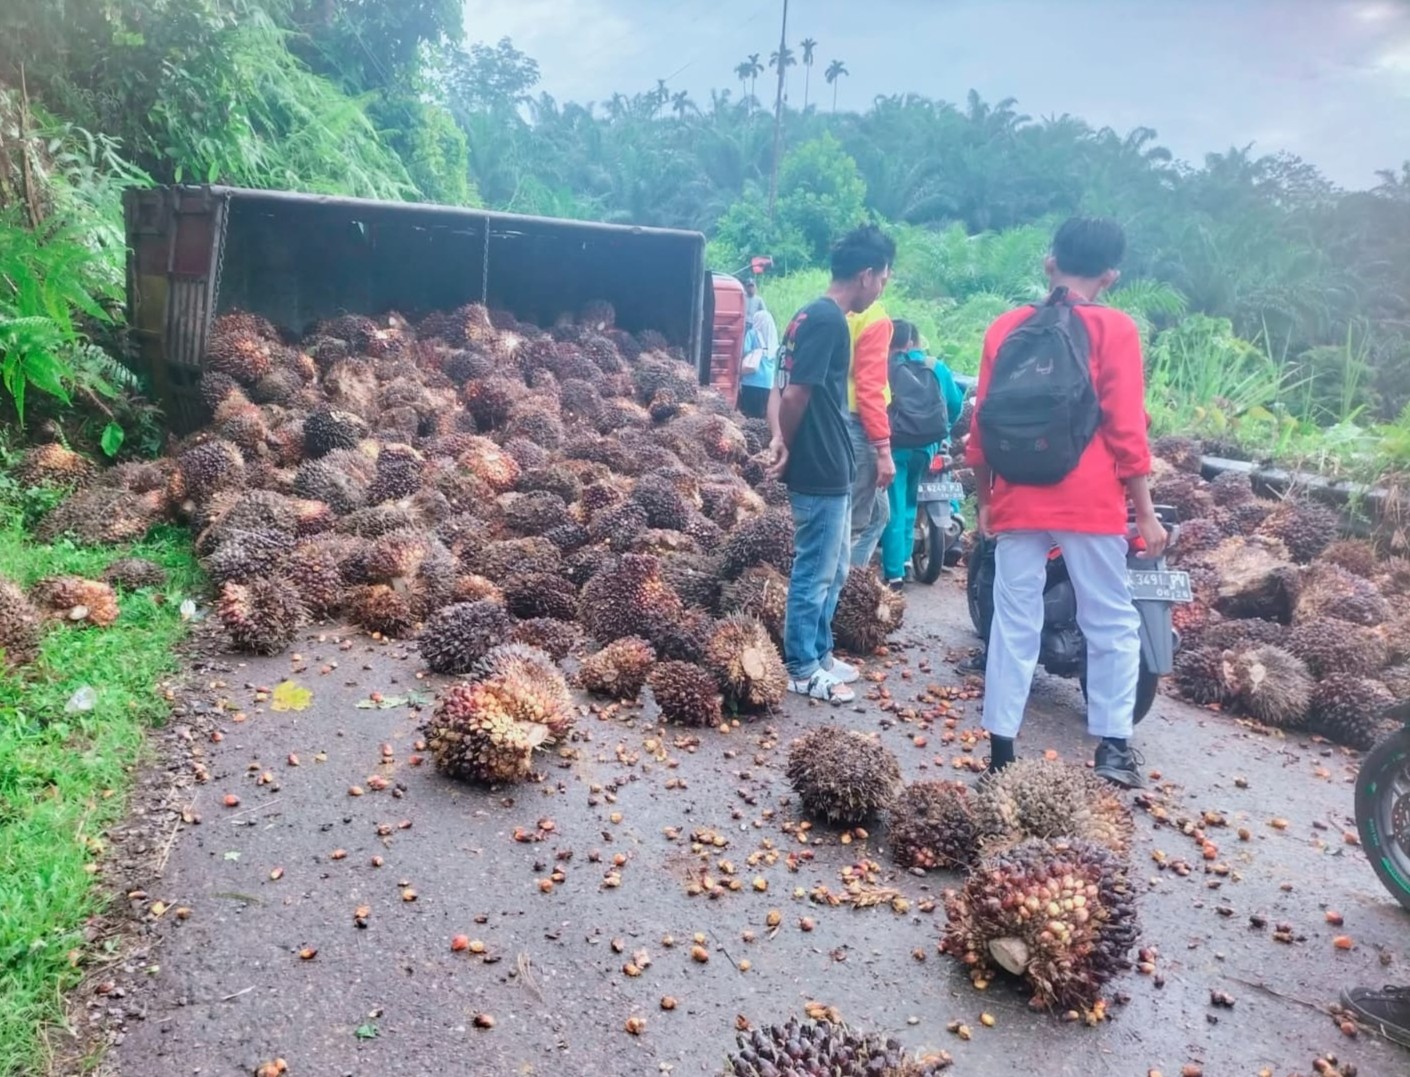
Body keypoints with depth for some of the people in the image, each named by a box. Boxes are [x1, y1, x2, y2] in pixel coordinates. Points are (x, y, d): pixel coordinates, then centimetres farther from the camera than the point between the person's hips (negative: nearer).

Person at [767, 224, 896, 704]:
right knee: (815, 573, 1)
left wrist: (781, 440, -5)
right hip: (821, 471, -10)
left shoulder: (812, 315, 13)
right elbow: (796, 396, -21)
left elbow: (784, 390, 10)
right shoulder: (828, 320, -17)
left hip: (828, 469, 10)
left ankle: (819, 653, 30)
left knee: (831, 571, 18)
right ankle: (802, 669, 13)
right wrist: (789, 445, -5)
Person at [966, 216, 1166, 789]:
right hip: (1090, 505, -3)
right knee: (1111, 624, 10)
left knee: (1014, 624, 8)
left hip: (1015, 504, 3)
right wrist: (1146, 511, -1)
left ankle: (1001, 750, 10)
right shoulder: (1114, 329, -3)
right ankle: (1113, 748, 10)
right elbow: (1126, 429, -8)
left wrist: (986, 499, 16)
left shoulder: (1006, 328, 7)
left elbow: (982, 426, 7)